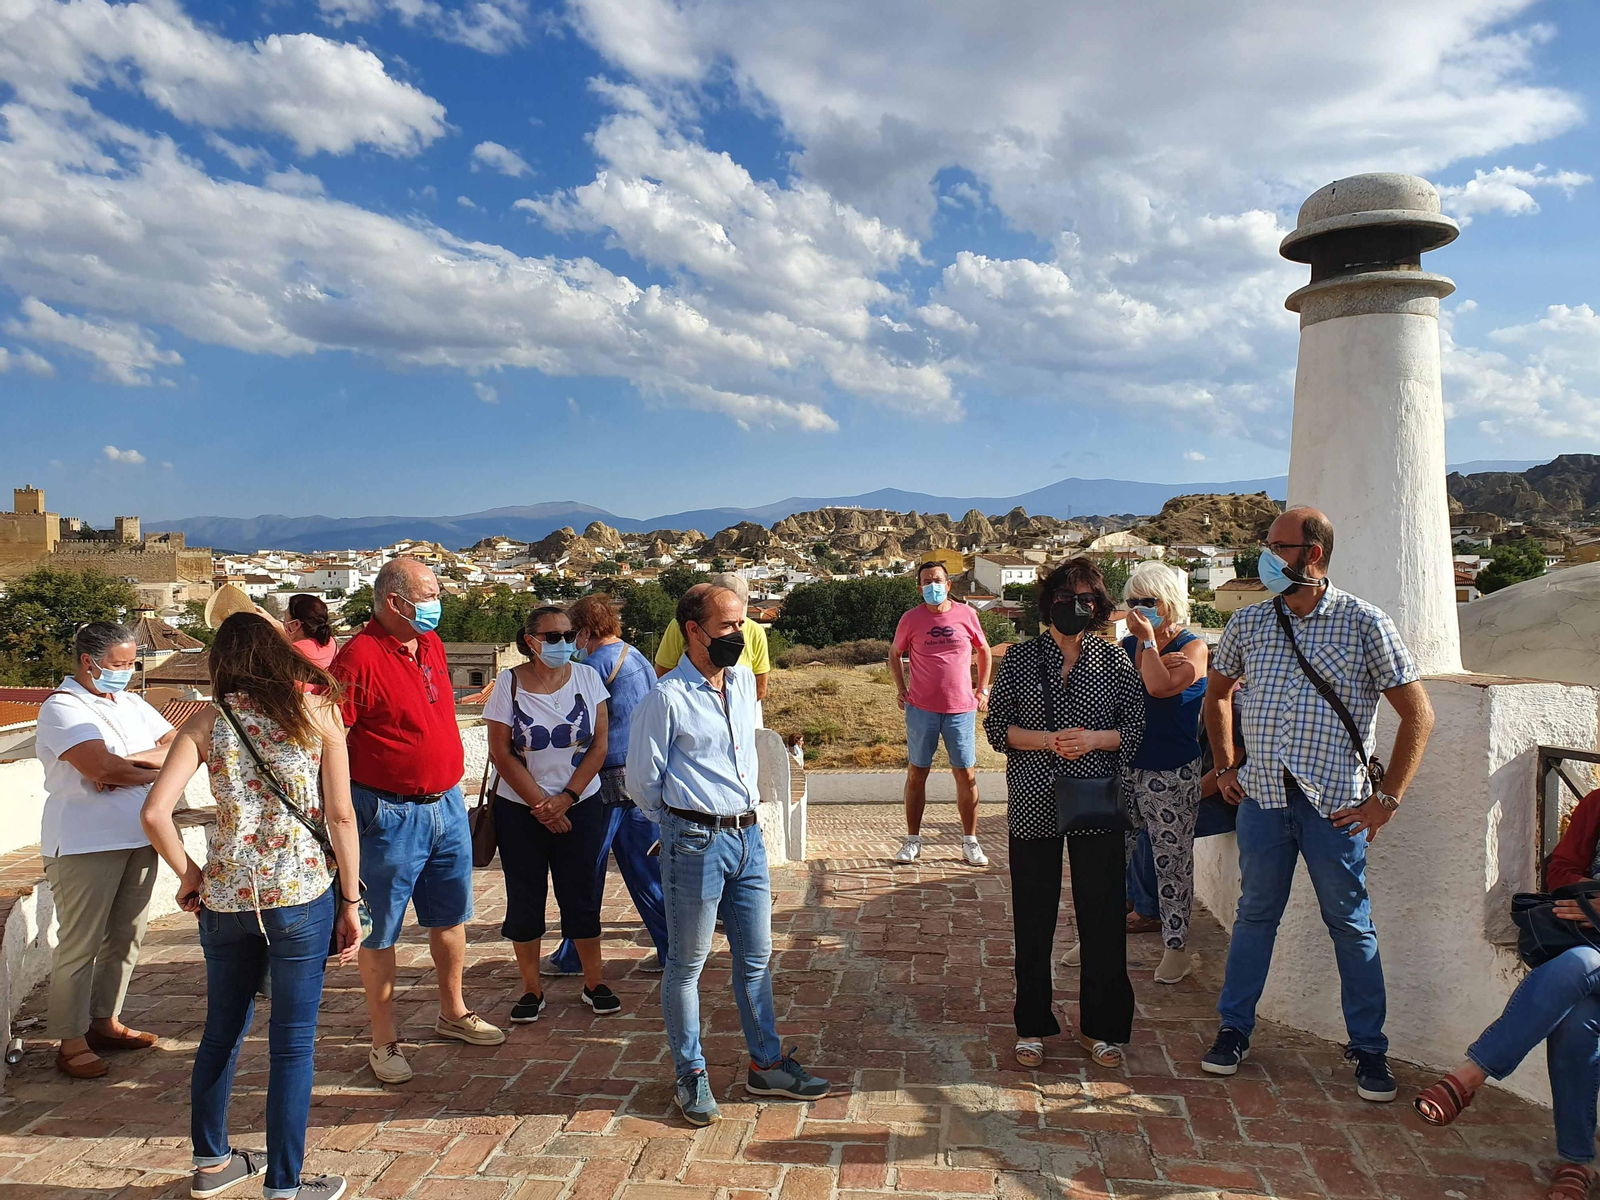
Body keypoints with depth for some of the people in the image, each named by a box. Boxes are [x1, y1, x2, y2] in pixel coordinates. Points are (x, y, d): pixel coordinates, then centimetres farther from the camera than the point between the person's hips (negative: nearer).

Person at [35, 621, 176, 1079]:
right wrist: (155, 770, -7)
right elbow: (100, 768, -22)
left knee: (126, 938, 14)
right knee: (80, 945, 0)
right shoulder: (62, 708, -9)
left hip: (139, 839, 7)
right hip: (85, 846, -7)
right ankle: (71, 1042, 10)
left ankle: (105, 1021, 28)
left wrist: (132, 760, -13)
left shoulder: (131, 704, 13)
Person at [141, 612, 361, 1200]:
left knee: (222, 1030, 21)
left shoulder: (208, 721, 2)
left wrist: (188, 873, 8)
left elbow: (154, 812, -7)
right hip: (302, 895, -3)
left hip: (225, 896, 3)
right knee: (292, 1041, 8)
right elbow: (341, 816, -5)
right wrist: (350, 902, 2)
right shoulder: (317, 711, -3)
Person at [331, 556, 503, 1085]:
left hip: (447, 805, 8)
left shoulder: (432, 645, 7)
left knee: (450, 916, 19)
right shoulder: (359, 657, -17)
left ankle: (453, 1013, 36)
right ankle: (384, 1041, 22)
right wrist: (344, 816, -18)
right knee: (381, 930, 7)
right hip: (390, 814, -7)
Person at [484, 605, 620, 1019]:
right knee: (524, 900, 7)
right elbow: (501, 753, -7)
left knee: (580, 896, 7)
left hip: (580, 806, 1)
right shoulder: (509, 683, -6)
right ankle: (531, 990, 21)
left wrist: (566, 798, -10)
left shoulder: (586, 677, -2)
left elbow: (599, 745, -3)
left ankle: (594, 984, 21)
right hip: (520, 810, 0)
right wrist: (540, 805, -10)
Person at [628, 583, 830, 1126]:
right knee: (686, 964, 8)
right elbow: (642, 780, -6)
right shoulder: (667, 698, -13)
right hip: (695, 843, -6)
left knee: (755, 959, 16)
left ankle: (767, 1064, 29)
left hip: (748, 837, 7)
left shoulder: (744, 681, 7)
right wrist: (684, 822, 5)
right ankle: (690, 1075, 23)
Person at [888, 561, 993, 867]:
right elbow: (894, 653, 14)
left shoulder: (967, 614, 1)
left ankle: (970, 842, 16)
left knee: (966, 775, 3)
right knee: (916, 773, 6)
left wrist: (982, 689, 8)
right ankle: (913, 840, 17)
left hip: (961, 708, 0)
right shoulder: (911, 619, -1)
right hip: (921, 709, 0)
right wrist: (900, 689, 4)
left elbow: (984, 651, 15)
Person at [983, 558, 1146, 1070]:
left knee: (1102, 916, 5)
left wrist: (1095, 739, -14)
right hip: (1034, 806, 0)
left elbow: (1136, 728, 5)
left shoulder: (1114, 660, 4)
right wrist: (1048, 740, -14)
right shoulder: (1020, 658, 2)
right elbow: (996, 726, 1)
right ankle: (1032, 1025, 22)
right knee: (1033, 918, 6)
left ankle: (1100, 1025, 23)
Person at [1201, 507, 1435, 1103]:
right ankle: (1234, 1029, 26)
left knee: (1351, 925, 9)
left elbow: (1418, 713, -3)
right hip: (1262, 797, 3)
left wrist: (1387, 798, -7)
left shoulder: (1365, 624, -6)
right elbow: (1216, 692, 20)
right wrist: (1226, 767, 13)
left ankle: (1369, 1048, 24)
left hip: (1334, 803, -3)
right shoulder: (1248, 622, 4)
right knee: (1254, 916, 13)